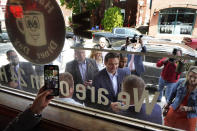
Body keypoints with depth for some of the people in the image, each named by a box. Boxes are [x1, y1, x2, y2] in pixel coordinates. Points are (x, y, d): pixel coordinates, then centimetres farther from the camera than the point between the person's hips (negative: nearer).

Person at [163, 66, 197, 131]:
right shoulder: (181, 82, -14)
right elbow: (173, 94, 2)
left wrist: (188, 108, -28)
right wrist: (167, 106, 9)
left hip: (189, 117, -2)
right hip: (174, 111, 2)